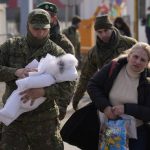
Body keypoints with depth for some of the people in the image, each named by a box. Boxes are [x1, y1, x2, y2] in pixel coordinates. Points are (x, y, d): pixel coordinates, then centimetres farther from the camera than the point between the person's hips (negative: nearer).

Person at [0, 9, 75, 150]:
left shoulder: (57, 53, -3)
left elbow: (69, 85, -12)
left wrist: (43, 92, -28)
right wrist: (15, 72, -22)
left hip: (45, 121, -1)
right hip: (13, 120, 1)